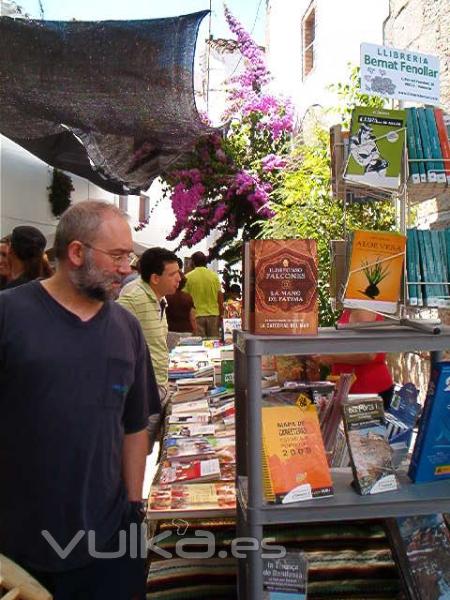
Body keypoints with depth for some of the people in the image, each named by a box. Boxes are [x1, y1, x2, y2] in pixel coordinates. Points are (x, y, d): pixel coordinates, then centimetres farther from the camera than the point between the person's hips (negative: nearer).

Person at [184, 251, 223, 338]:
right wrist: (221, 315, 9)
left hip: (196, 315, -2)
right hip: (213, 314, 2)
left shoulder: (188, 277, -3)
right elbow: (220, 297, 1)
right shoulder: (214, 275, 2)